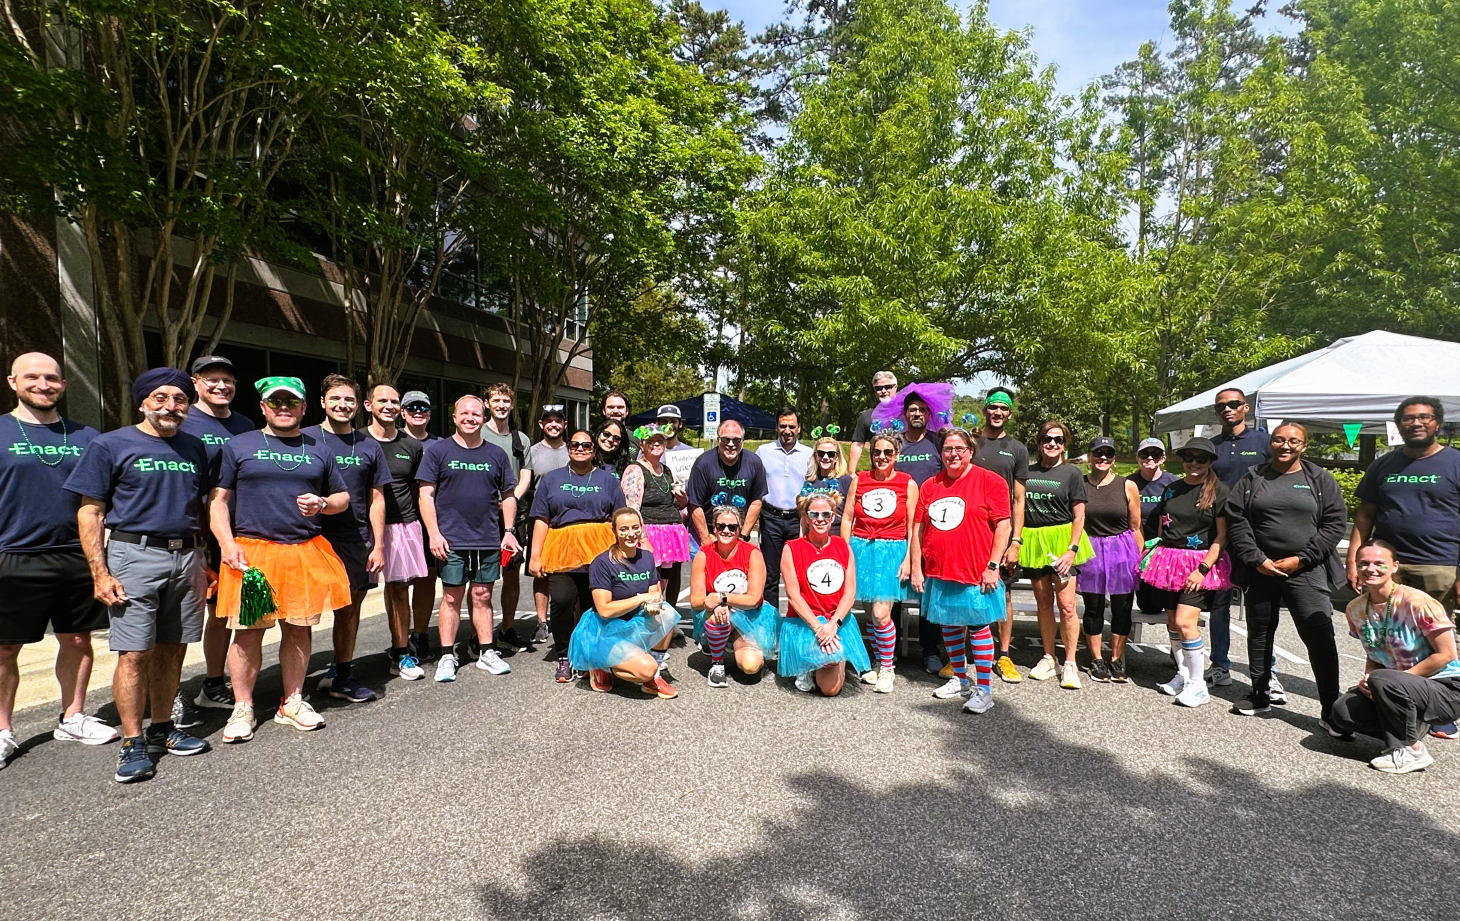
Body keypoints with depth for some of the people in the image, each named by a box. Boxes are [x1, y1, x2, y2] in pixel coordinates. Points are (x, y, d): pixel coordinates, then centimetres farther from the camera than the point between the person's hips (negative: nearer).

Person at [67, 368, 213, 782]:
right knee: (135, 653, -5)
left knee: (172, 649, 10)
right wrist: (100, 573, -10)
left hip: (185, 555, 4)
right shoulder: (111, 445, 0)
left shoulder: (194, 448, 14)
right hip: (135, 554, -4)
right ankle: (133, 744, 5)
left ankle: (162, 729, 22)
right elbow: (89, 513, -3)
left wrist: (202, 561, 13)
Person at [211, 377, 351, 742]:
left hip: (307, 552, 2)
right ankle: (242, 708, 15)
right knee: (248, 630, 0)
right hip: (251, 551, -2)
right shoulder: (239, 446, 7)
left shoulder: (319, 451, 14)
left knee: (298, 628, 7)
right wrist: (228, 544, -7)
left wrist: (323, 504, -4)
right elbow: (218, 499, 5)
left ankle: (292, 703, 20)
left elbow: (343, 497, 19)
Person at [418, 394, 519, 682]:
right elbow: (426, 494, -2)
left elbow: (509, 495, 13)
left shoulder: (496, 454, 10)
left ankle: (486, 653, 19)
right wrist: (433, 533, -10)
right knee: (451, 598, 4)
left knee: (483, 597, 10)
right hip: (451, 540, -2)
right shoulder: (438, 451, 2)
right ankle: (447, 656, 15)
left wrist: (508, 531, 4)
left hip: (488, 540, 2)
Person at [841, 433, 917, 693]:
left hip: (892, 550, -2)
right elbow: (847, 518, 8)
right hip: (861, 548, 2)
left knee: (881, 614, -9)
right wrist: (846, 553, 3)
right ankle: (878, 664, 23)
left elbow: (913, 526, 1)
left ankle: (886, 669, 9)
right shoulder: (859, 480, 7)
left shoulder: (908, 484, 2)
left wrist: (908, 559, -5)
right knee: (871, 613, 5)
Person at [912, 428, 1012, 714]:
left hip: (975, 572, -5)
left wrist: (993, 565, -13)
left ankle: (984, 689, 8)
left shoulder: (989, 481, -4)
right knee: (949, 625, 15)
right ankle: (960, 680, 32)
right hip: (938, 572, 5)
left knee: (978, 626, -1)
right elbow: (917, 529, 9)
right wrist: (916, 569, 4)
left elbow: (1003, 526, -8)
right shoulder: (930, 486, 9)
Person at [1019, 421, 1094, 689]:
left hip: (1062, 541, -3)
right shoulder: (1028, 472, 10)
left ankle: (1070, 664, 5)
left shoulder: (1071, 472, 1)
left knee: (1066, 604, -7)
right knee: (1043, 603, 10)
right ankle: (1049, 659, 22)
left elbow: (1079, 516, -3)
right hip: (1034, 543, 3)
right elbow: (1019, 508, 13)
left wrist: (1072, 549, -13)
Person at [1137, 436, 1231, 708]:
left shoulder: (1219, 491, -4)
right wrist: (1157, 558, 9)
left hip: (1201, 562, -5)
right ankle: (1182, 675, 25)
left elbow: (1222, 536, -8)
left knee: (1185, 621, -14)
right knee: (1172, 620, 9)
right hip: (1169, 560, 6)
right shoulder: (1171, 489, 12)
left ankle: (1197, 685, -1)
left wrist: (1203, 568, -15)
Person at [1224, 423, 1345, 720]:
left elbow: (1335, 523, -1)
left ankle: (1331, 708, -3)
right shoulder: (1252, 479, 8)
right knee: (1259, 632, 11)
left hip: (1306, 571, -2)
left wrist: (1301, 559, -9)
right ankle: (1260, 695, 25)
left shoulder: (1320, 480, 5)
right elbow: (1236, 521, 2)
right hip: (1261, 570, 2)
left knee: (1320, 636, -11)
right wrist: (1257, 560, -7)